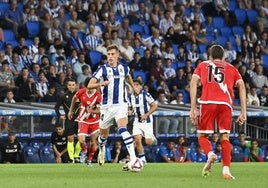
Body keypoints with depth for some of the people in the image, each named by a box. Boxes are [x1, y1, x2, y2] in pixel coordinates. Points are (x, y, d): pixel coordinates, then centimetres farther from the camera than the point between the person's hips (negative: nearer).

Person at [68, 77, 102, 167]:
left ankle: (89, 160, 24)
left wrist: (91, 111, -37)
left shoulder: (98, 95, -17)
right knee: (81, 141, -15)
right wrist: (71, 110, 18)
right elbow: (74, 98, 11)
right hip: (83, 120, 0)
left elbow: (99, 110, -17)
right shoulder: (81, 92, -11)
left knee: (93, 141, 2)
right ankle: (84, 152, 19)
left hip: (94, 121, 0)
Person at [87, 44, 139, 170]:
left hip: (121, 104, 0)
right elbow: (89, 85, -13)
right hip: (107, 106, 0)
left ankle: (133, 157, -36)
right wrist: (102, 83, -29)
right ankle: (101, 149, 50)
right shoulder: (102, 69, -5)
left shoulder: (124, 68, 4)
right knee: (104, 134, 14)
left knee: (122, 128, -25)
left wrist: (134, 87, 39)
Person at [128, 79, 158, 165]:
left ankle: (152, 137, 33)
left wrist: (146, 115, -19)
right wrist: (130, 111, -9)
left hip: (147, 121, -4)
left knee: (148, 142, -5)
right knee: (137, 139, -12)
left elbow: (154, 106, -10)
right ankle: (142, 159, 0)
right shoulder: (131, 97, 1)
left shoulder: (146, 95, -13)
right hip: (137, 121, 4)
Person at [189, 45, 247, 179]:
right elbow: (241, 86, 12)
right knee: (224, 137, 5)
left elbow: (193, 83, 7)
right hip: (226, 104, 1)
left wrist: (193, 108, 5)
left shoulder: (202, 65, 24)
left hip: (208, 102, -1)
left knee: (202, 135, 11)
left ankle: (210, 154, -19)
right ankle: (226, 170, -10)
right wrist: (243, 112, 8)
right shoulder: (231, 68, 26)